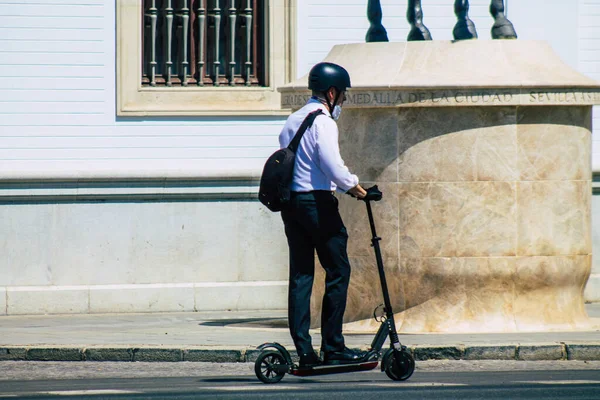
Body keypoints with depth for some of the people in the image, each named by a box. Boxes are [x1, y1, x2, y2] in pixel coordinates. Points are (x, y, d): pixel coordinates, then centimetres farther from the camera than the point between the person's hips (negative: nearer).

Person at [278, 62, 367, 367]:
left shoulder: (292, 121, 17)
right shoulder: (323, 122, -9)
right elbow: (333, 166, -19)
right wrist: (354, 187, -2)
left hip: (290, 202, 8)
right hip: (316, 202, -8)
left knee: (300, 274, 6)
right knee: (338, 272, -1)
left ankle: (304, 351, 2)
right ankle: (332, 347, -3)